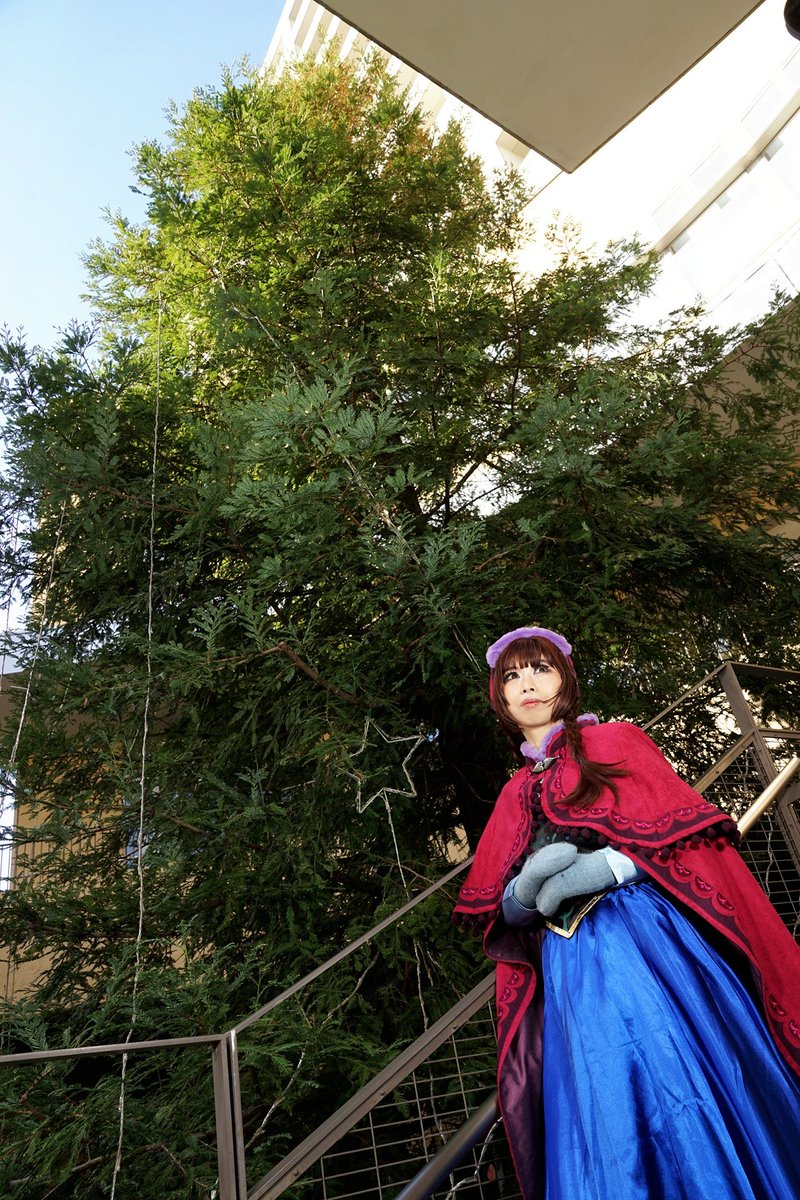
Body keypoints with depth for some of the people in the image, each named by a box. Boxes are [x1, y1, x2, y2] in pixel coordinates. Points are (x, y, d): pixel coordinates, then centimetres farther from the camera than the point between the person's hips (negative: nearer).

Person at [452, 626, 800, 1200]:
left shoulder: (615, 742, 9)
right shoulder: (515, 796, 20)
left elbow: (688, 833, 0)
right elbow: (500, 914, 14)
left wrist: (612, 866, -16)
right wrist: (527, 889, -10)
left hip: (654, 944, -3)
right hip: (572, 975, 4)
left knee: (689, 1109, -10)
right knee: (607, 1123, 0)